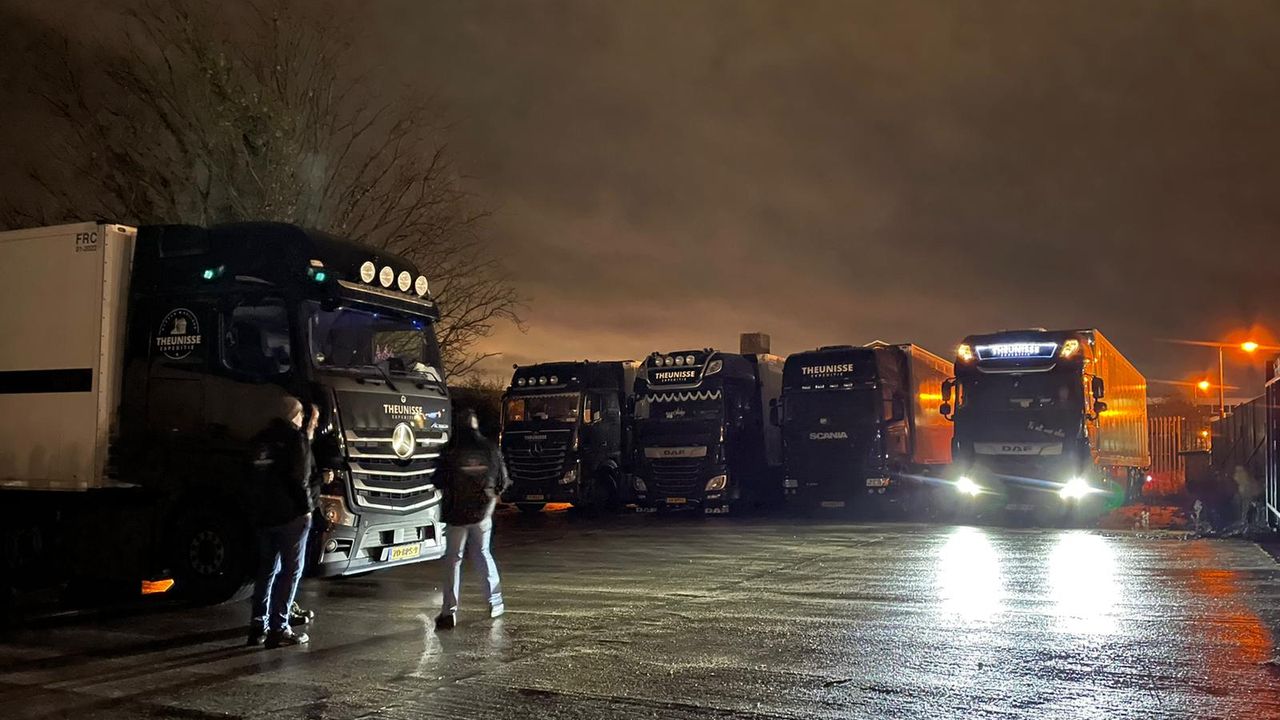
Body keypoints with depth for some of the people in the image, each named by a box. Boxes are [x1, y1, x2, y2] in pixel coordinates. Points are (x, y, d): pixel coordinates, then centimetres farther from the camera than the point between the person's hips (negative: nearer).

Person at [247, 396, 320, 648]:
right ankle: (278, 629, -4)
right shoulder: (295, 438, -10)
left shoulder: (264, 438, 12)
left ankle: (258, 625, 16)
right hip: (291, 515, -7)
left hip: (265, 514, 8)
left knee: (267, 570, 15)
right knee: (291, 570, -2)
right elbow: (299, 477, -16)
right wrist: (307, 507, -8)